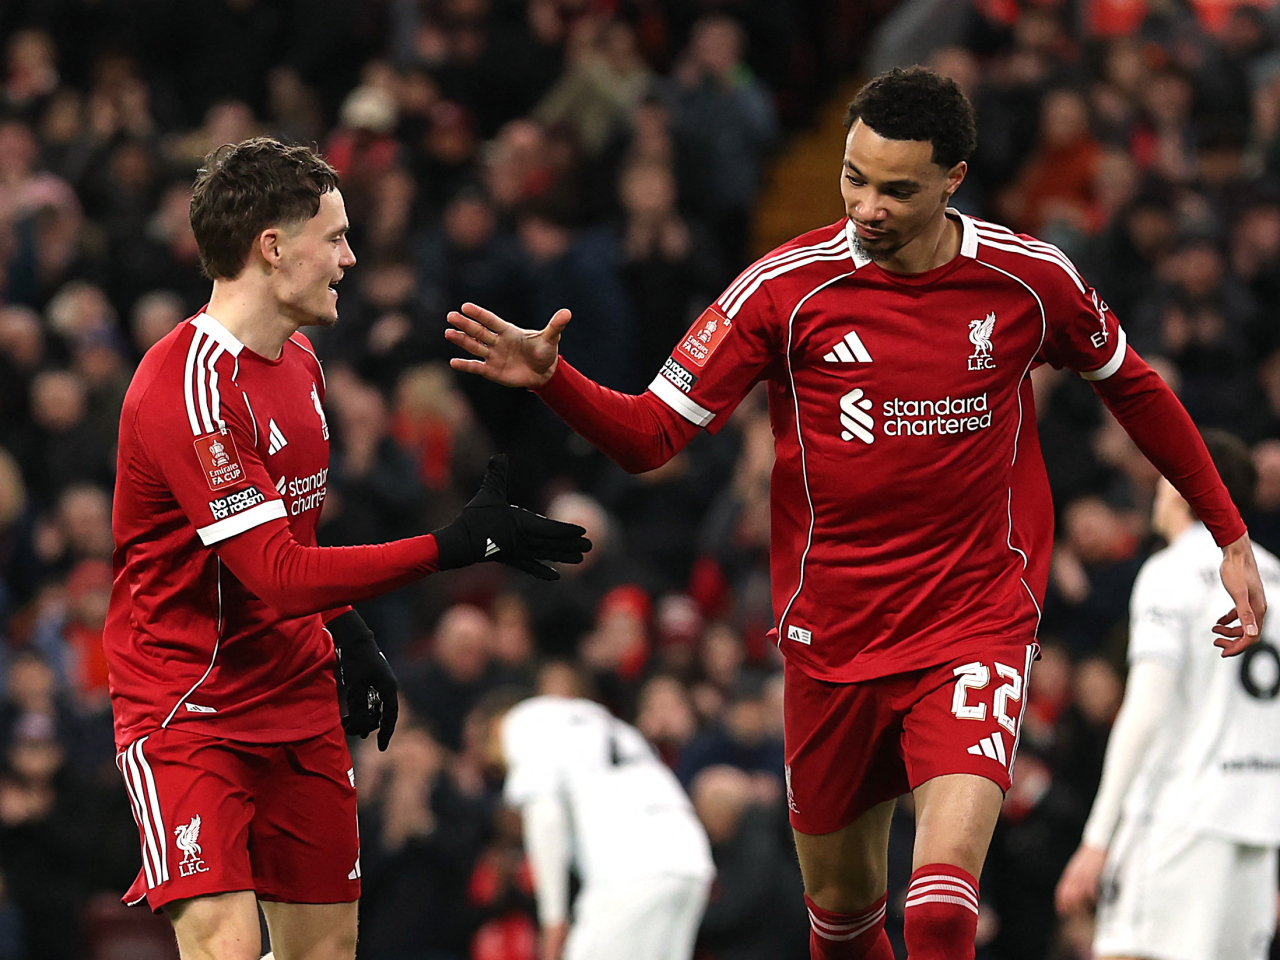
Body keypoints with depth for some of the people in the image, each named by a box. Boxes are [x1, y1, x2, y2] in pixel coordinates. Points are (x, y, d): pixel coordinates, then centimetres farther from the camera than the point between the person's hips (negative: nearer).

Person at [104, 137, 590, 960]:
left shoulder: (298, 362, 9)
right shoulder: (189, 389, -22)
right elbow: (280, 575, -26)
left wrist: (348, 637, 14)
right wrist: (457, 546, -26)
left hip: (297, 699, 9)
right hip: (188, 709, -9)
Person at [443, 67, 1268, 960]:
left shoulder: (1031, 279, -5)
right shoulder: (787, 288, -8)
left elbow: (1132, 385, 14)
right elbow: (650, 434, -7)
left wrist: (1230, 535, 16)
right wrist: (550, 377, -26)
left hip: (978, 623, -2)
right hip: (834, 640, 2)